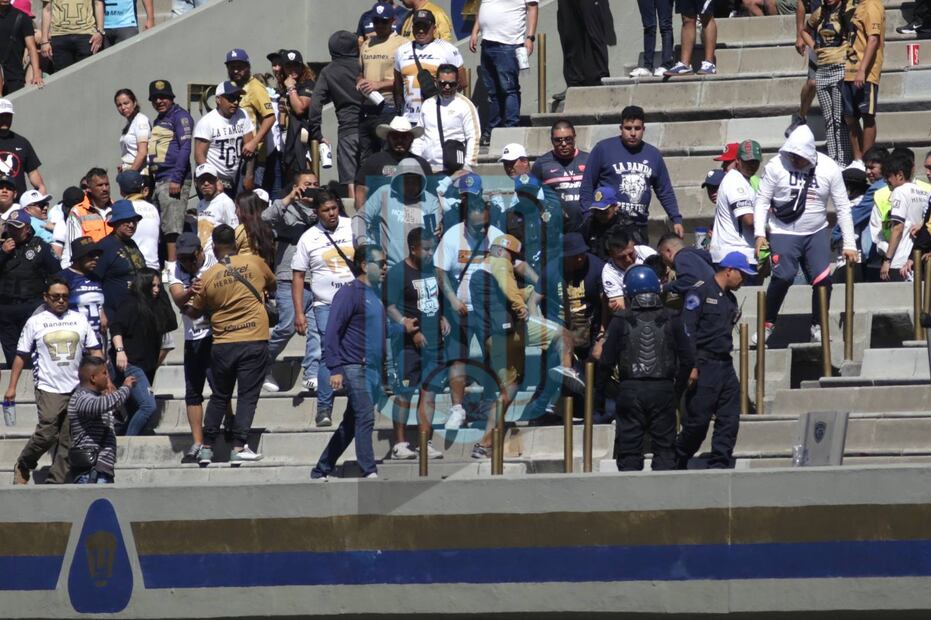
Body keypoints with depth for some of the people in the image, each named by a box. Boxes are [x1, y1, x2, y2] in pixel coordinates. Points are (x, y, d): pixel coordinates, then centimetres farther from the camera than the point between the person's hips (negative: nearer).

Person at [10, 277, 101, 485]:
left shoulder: (79, 320, 11)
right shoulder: (35, 323, 5)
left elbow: (94, 351, 12)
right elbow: (21, 356, 7)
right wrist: (12, 387, 2)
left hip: (77, 389, 3)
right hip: (48, 389, -3)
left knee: (68, 439, 0)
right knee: (47, 433, -16)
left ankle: (57, 481, 4)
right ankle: (23, 467, 5)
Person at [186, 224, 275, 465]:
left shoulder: (209, 276, 2)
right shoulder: (255, 263, 1)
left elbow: (195, 311, 14)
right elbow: (272, 285, 22)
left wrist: (186, 307, 36)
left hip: (222, 344, 2)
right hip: (254, 340, -1)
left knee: (219, 396, 15)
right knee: (247, 395, 1)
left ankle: (207, 448, 15)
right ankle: (239, 447, -6)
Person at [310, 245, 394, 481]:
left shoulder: (376, 295, 18)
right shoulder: (349, 293, -8)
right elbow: (332, 332, -13)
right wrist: (335, 369, -20)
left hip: (373, 370, 8)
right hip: (354, 367, -8)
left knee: (350, 425, 10)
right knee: (365, 418, -15)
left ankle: (322, 471, 17)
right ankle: (369, 472, -17)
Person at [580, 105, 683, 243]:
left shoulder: (653, 154, 13)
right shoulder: (603, 149, 1)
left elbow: (665, 192, 19)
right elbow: (587, 186, 2)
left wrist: (676, 219, 9)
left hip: (639, 229, 4)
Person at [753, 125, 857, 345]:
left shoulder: (829, 168, -5)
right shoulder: (776, 166, -9)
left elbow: (843, 207, 0)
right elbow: (762, 200, -2)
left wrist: (849, 244, -2)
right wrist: (759, 233, -12)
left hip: (817, 233, 2)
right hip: (784, 233, -2)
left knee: (823, 279, -8)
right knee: (783, 276, -20)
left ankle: (817, 328, 10)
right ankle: (767, 326, -6)